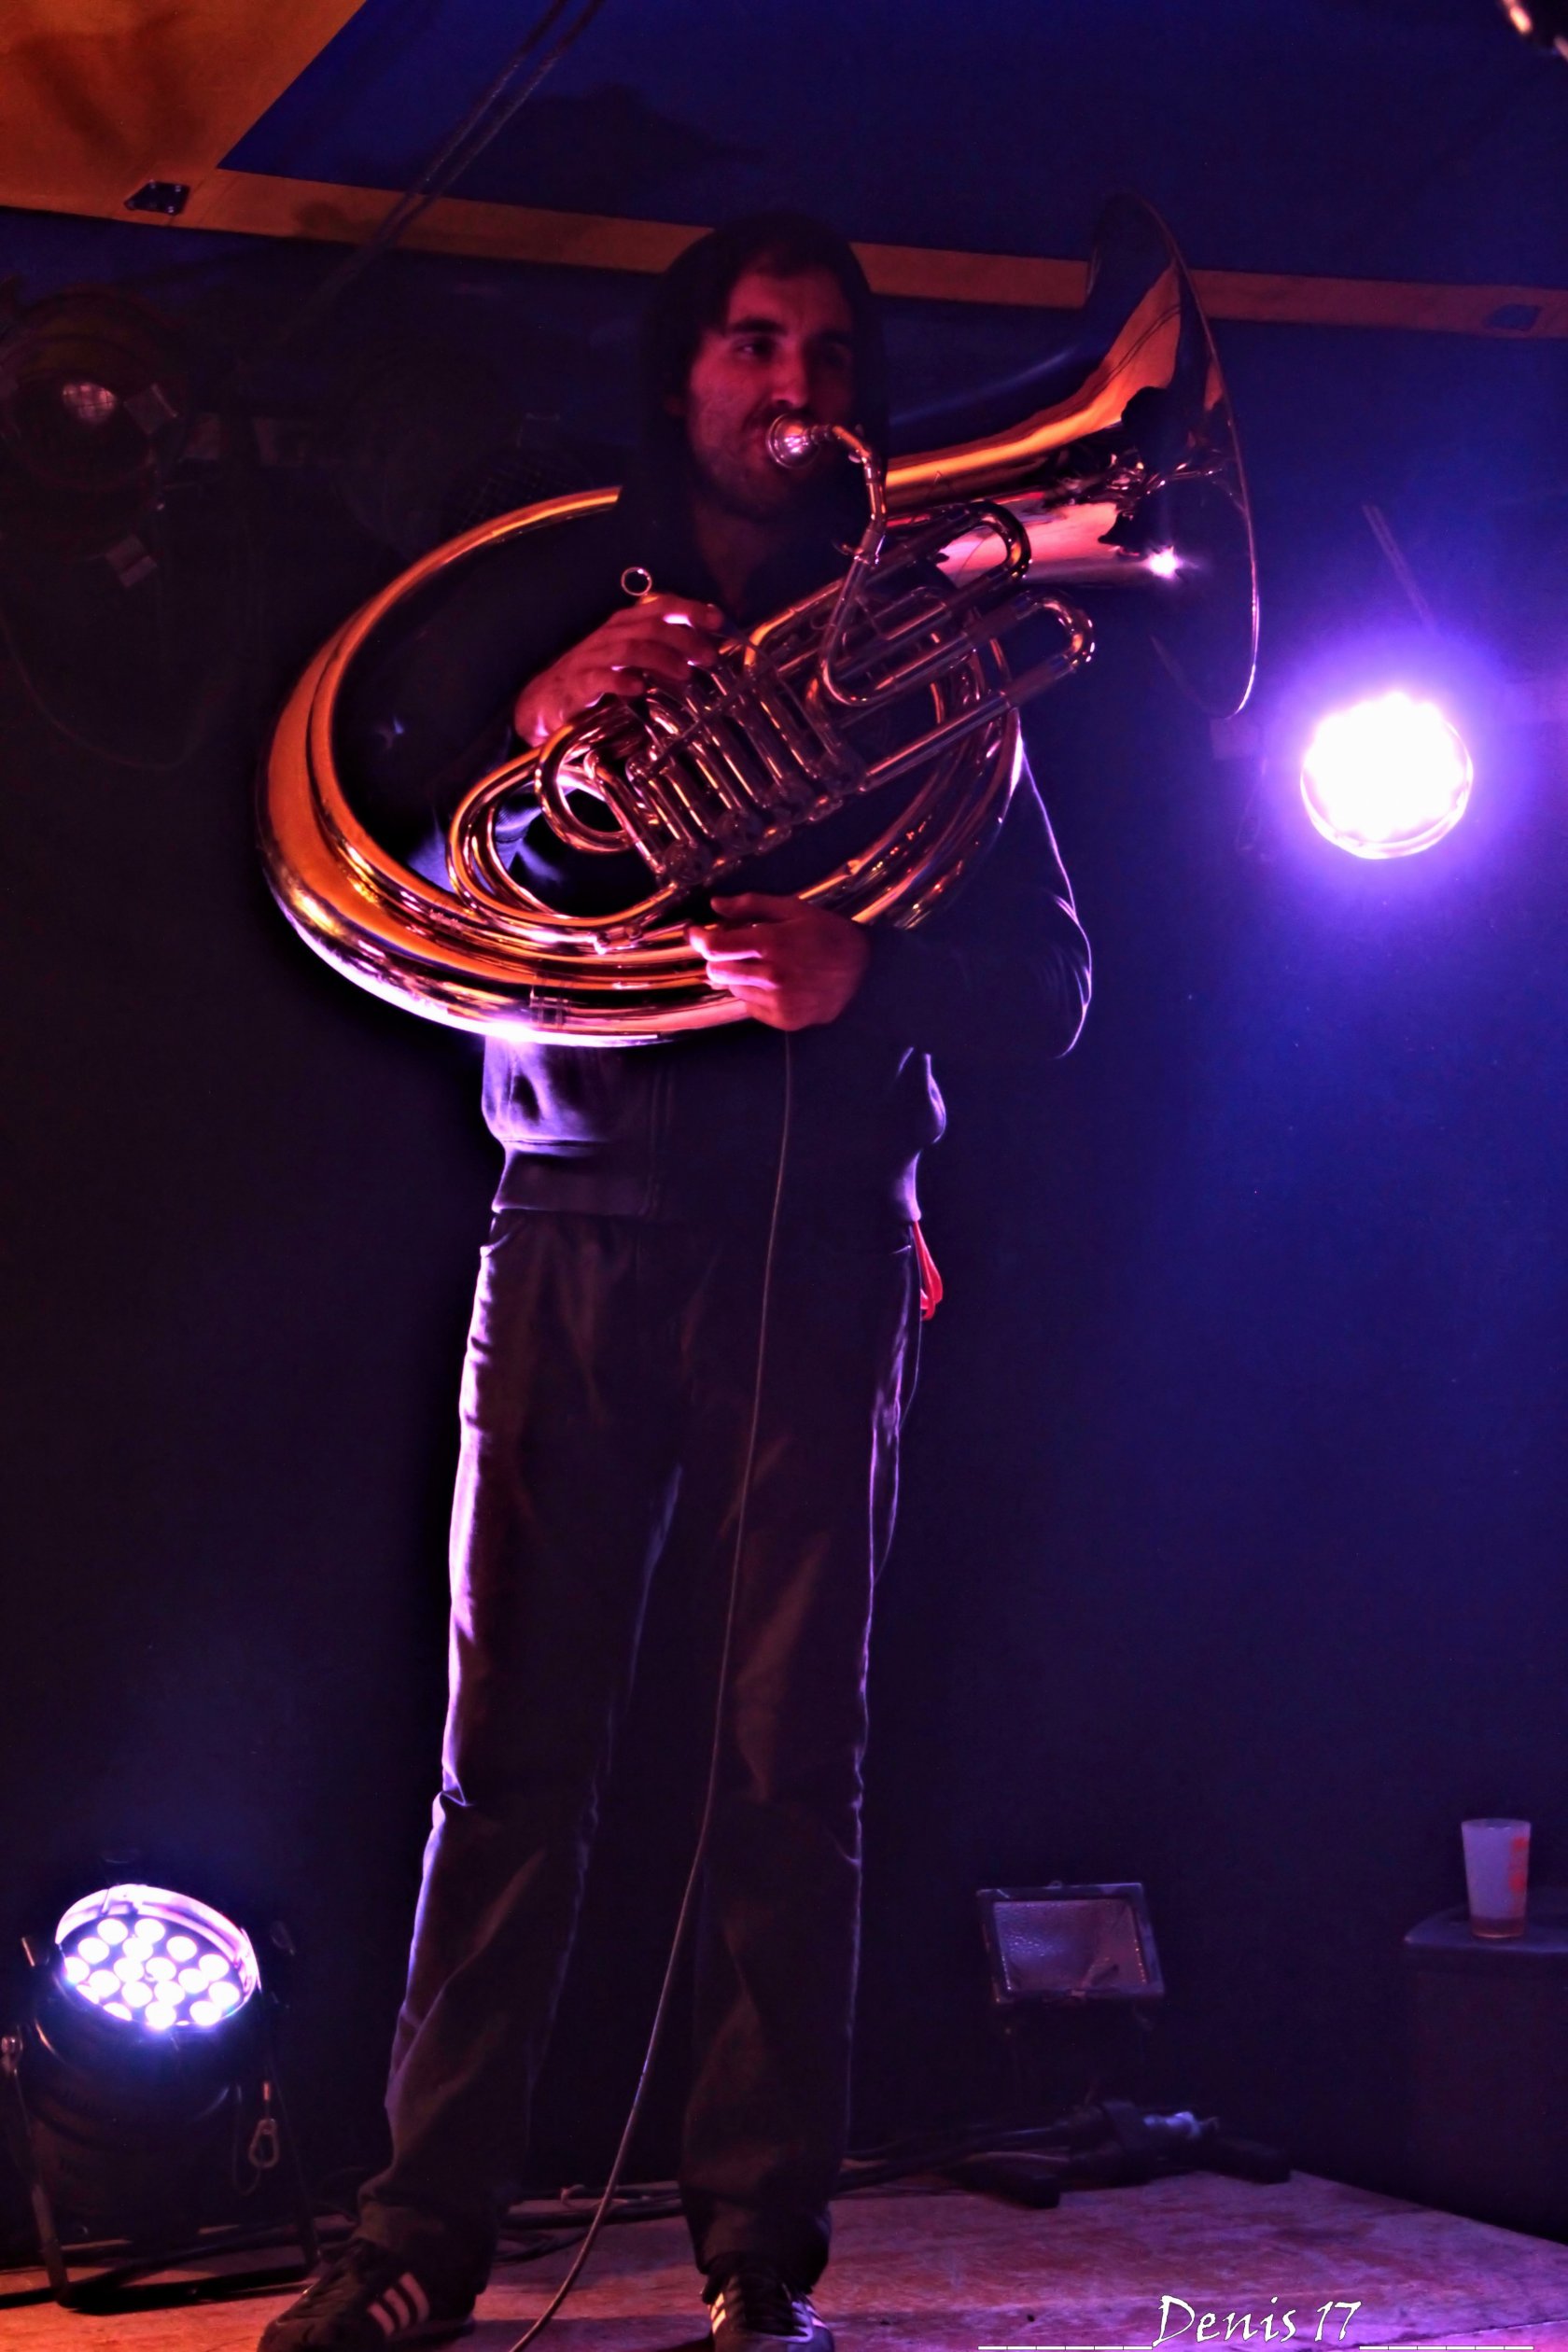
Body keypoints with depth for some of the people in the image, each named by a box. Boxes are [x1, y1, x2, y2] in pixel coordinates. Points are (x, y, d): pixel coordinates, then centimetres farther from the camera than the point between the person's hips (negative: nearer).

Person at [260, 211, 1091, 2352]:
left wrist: (864, 974, -15)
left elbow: (1047, 979, 6)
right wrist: (530, 731, -10)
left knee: (794, 1758, -3)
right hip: (583, 1221, 1)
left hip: (822, 1236, 0)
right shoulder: (543, 608, 17)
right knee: (510, 1746, -3)